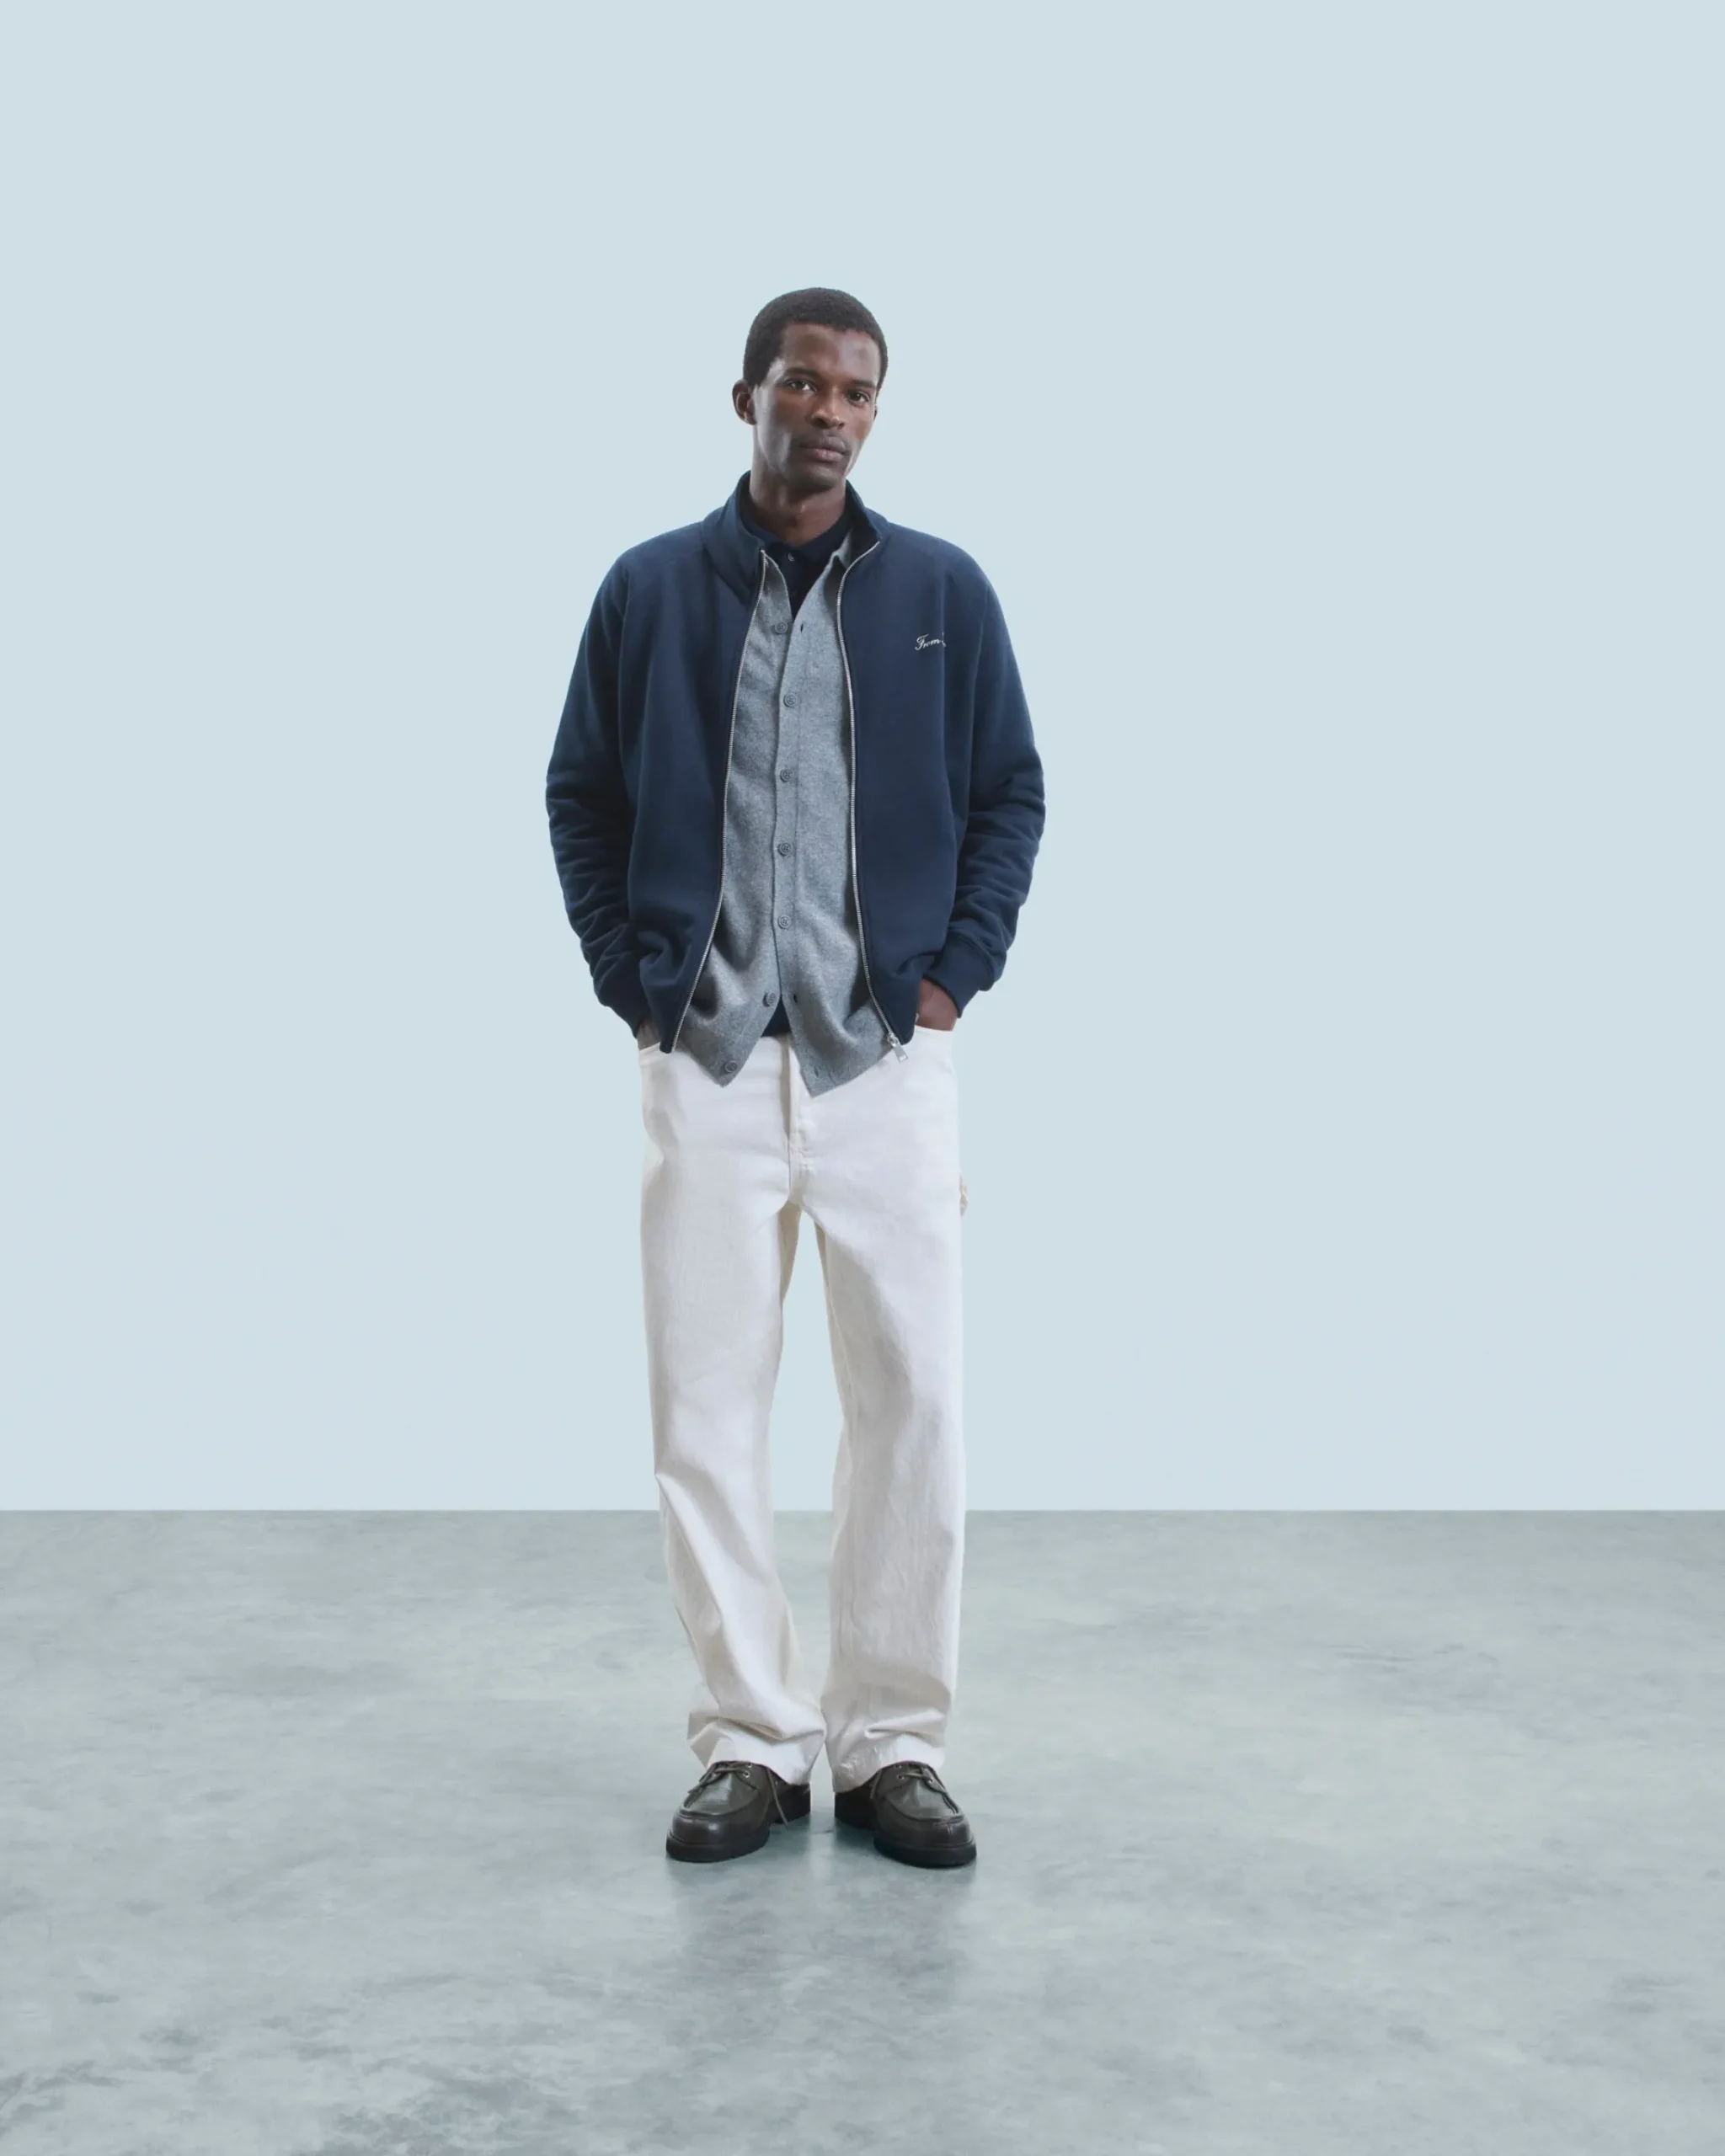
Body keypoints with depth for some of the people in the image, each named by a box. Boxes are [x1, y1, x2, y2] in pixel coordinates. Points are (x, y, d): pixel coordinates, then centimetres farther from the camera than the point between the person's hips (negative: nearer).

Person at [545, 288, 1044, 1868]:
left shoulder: (943, 592, 6)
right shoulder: (651, 591, 6)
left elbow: (1009, 794, 10)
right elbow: (582, 795, 11)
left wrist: (955, 974, 0)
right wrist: (630, 976, 2)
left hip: (889, 1054, 0)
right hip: (706, 1057, 0)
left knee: (913, 1396, -1)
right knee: (706, 1401, 2)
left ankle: (895, 1741, 12)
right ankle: (751, 1740, 14)